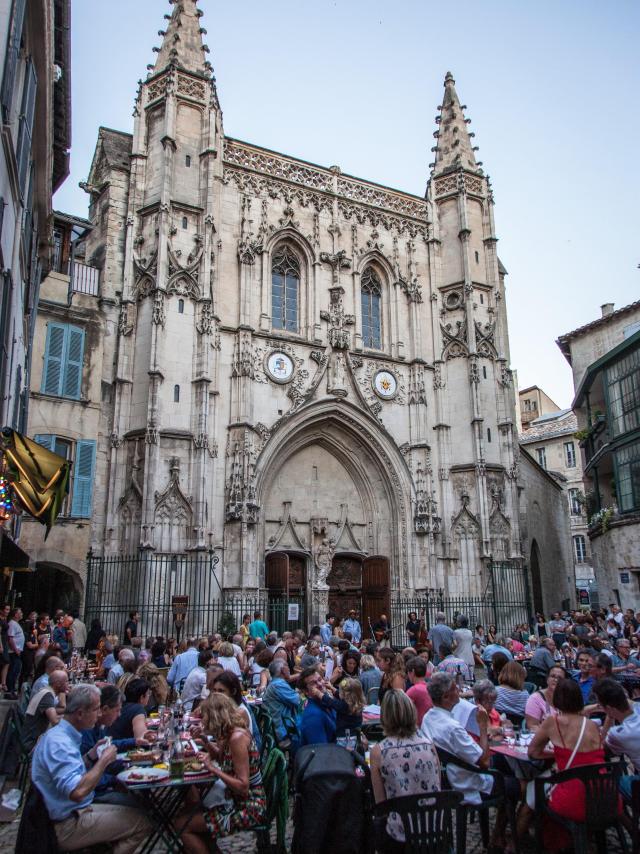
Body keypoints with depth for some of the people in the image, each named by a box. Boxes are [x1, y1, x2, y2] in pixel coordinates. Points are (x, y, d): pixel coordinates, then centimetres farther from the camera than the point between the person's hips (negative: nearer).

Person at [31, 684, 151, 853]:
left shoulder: (62, 734, 6)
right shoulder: (59, 742, -25)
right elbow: (77, 792, -34)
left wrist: (91, 756, 2)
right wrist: (104, 760, -23)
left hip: (76, 812, 10)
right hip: (68, 826, -10)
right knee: (142, 823, -9)